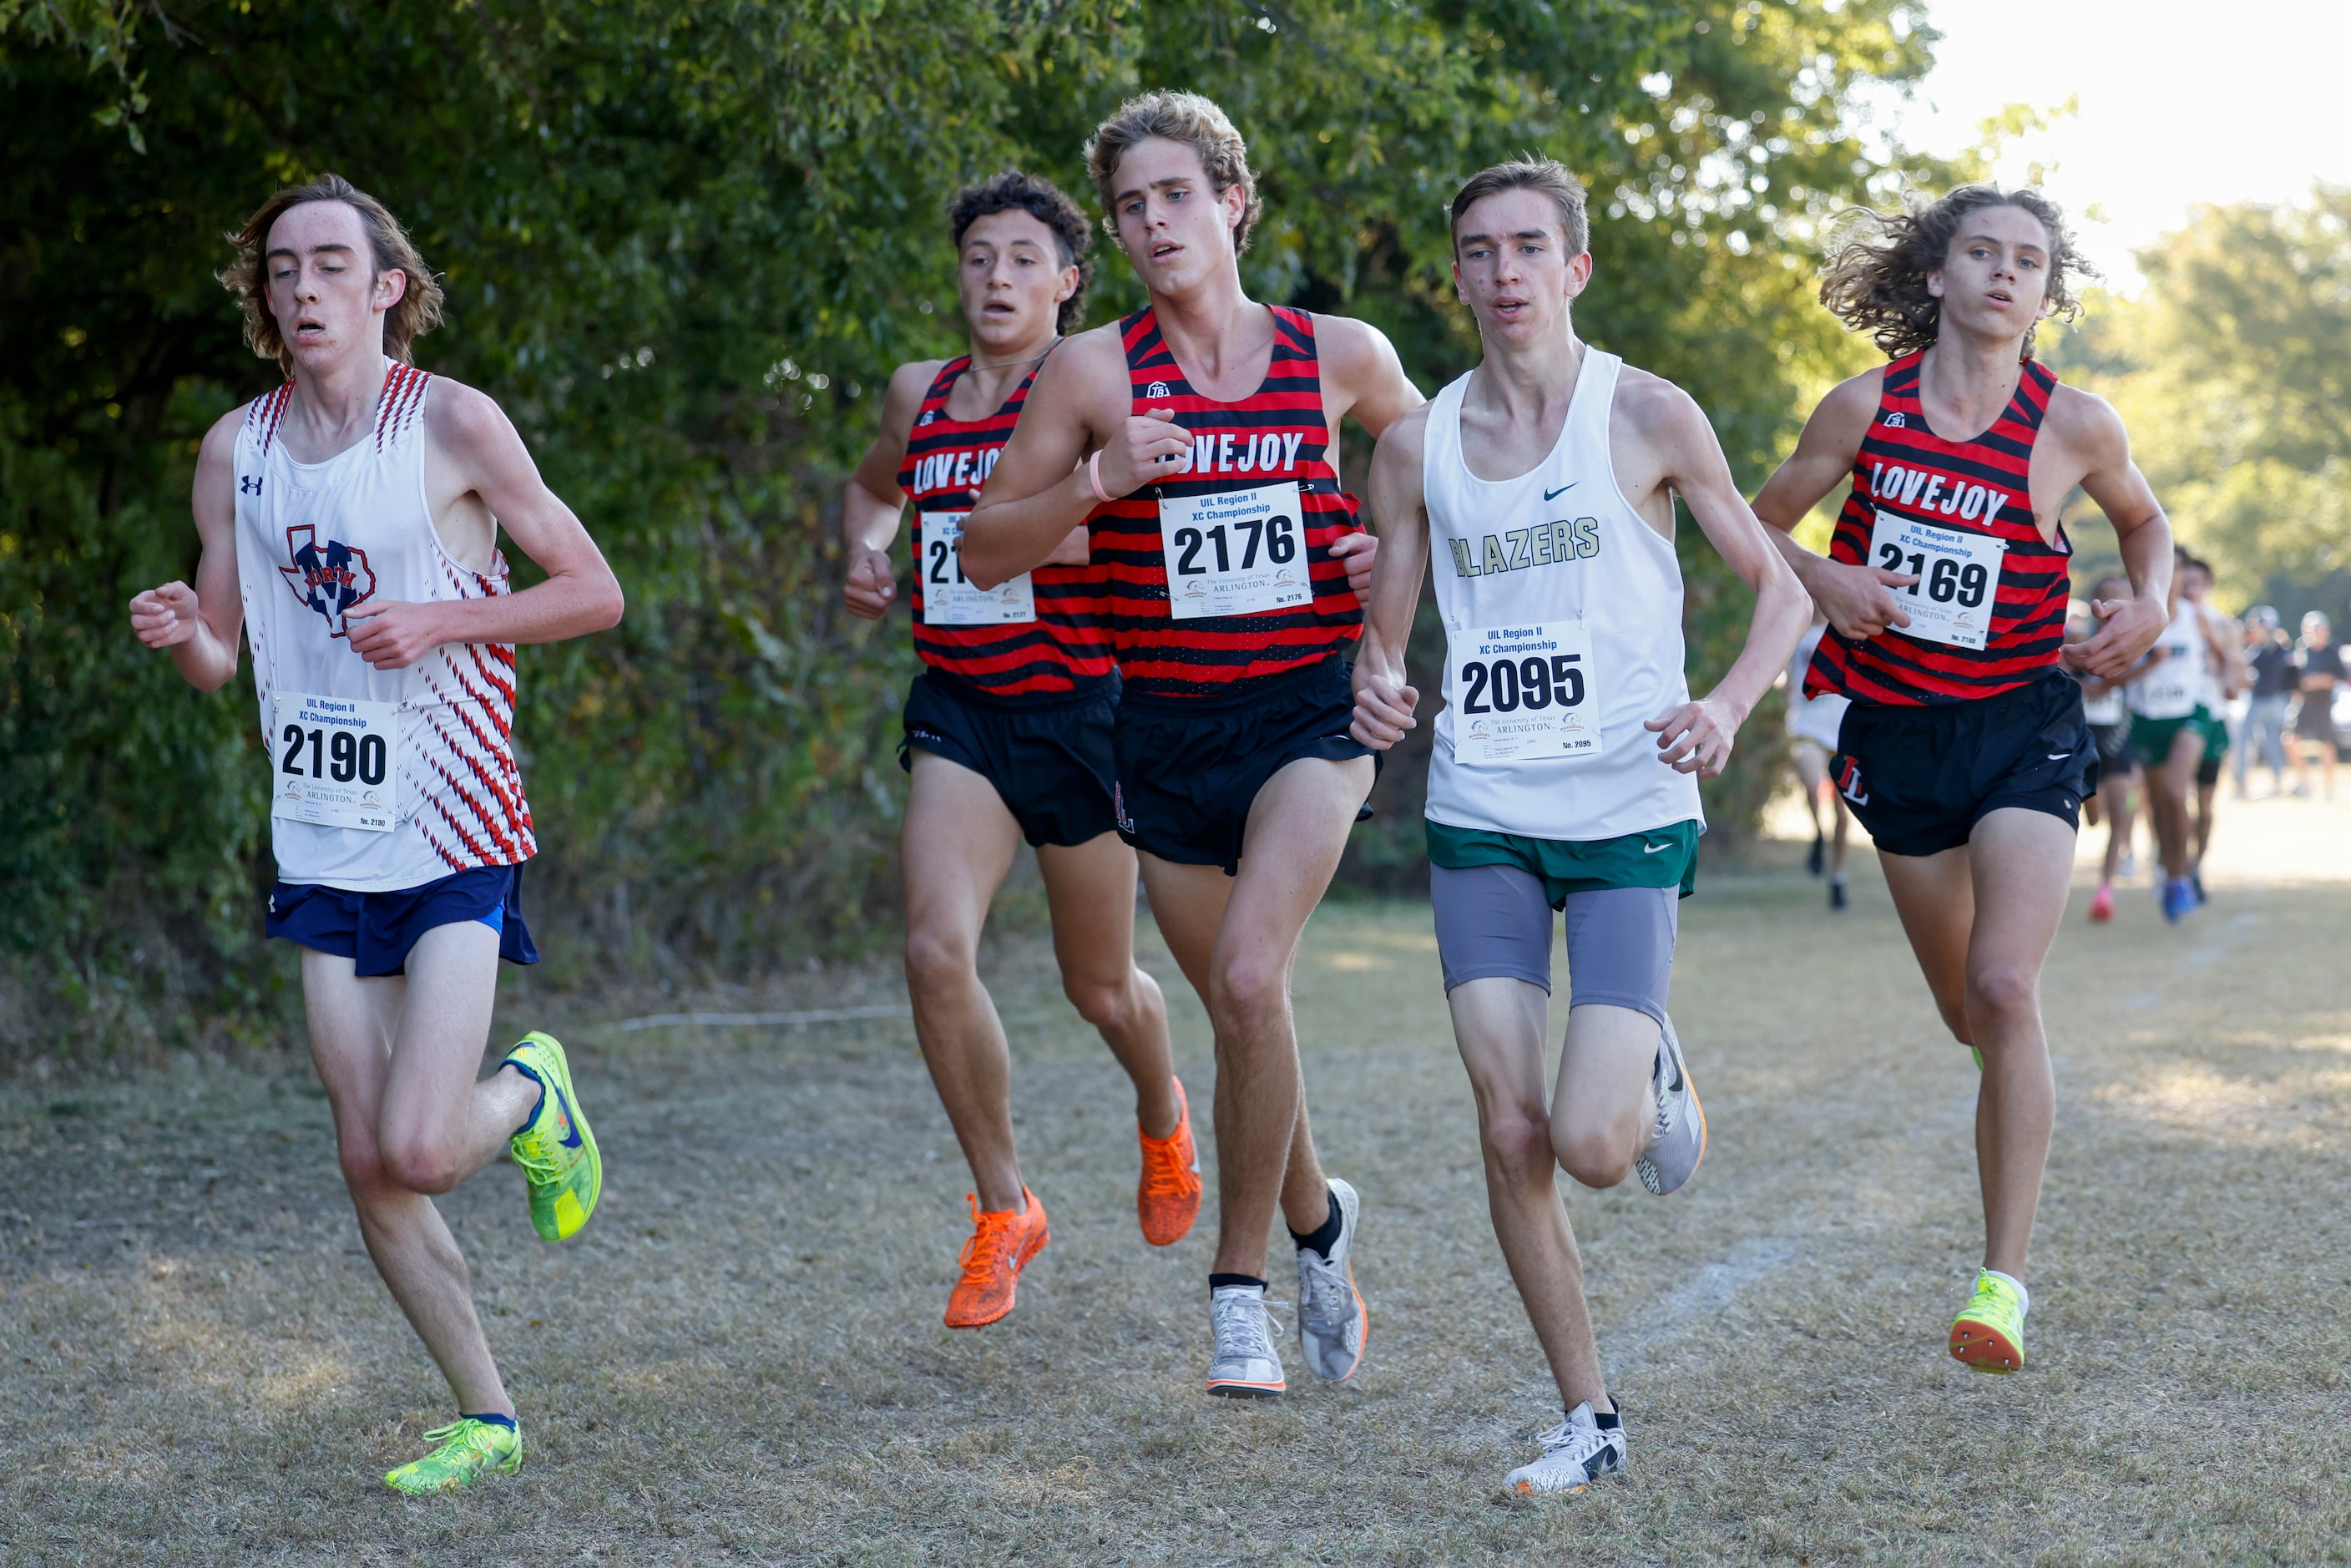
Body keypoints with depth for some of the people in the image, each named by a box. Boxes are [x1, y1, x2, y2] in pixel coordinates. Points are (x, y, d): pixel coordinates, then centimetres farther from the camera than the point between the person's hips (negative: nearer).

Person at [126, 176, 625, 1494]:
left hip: (453, 839, -5)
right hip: (322, 848, 5)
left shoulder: (452, 423, -7)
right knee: (370, 1166, 4)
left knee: (422, 1152, -15)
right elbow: (221, 657, 14)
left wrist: (437, 620, -16)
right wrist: (181, 633, -10)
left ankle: (530, 1094, 19)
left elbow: (596, 593, -3)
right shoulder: (236, 449, 7)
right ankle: (485, 1417, 19)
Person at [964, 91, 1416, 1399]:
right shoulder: (1095, 371, -1)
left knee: (1249, 977, -21)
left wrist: (1396, 546, -1)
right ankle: (1319, 1218, 39)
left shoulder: (1339, 354, 1)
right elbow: (986, 551, 1)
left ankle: (1243, 1287, -7)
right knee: (1242, 1006, 11)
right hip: (1168, 726, 2)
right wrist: (1098, 480, -16)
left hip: (1312, 710, -2)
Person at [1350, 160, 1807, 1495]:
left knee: (1593, 1148, -13)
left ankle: (1658, 1080, 24)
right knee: (1510, 1134, -4)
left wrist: (1729, 707, -16)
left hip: (1629, 813, -3)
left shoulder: (1648, 417, -2)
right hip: (1480, 820, 3)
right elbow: (1385, 638, 14)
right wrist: (1377, 688, -10)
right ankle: (1588, 1419, 11)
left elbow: (1783, 590, 2)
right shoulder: (1418, 445, 7)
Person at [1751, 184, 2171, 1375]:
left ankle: (2003, 1279, -15)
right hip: (1897, 731, 2)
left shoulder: (2073, 425, -4)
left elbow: (2143, 520, 16)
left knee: (2004, 986, -19)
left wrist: (2149, 601, -4)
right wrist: (1823, 578, -12)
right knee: (1969, 1013, 11)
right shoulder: (1867, 406, -2)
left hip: (2024, 727, -2)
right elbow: (1762, 523, 8)